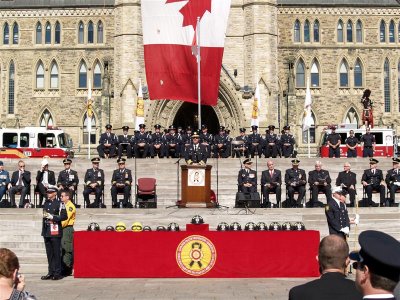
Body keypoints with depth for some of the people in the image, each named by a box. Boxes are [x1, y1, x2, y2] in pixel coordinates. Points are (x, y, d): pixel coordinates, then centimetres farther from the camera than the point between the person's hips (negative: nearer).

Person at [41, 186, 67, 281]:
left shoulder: (59, 203, -4)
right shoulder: (46, 203, 16)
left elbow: (64, 216, -11)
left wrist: (52, 217, -16)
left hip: (55, 232, -7)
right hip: (47, 232, 7)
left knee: (56, 253, -3)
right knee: (49, 253, 9)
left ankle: (57, 273, 2)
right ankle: (51, 272, 16)